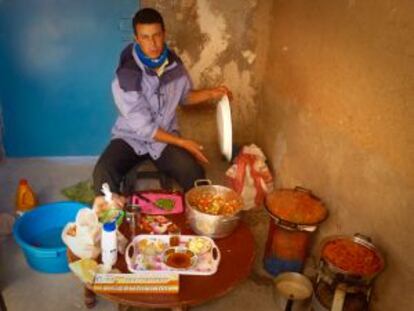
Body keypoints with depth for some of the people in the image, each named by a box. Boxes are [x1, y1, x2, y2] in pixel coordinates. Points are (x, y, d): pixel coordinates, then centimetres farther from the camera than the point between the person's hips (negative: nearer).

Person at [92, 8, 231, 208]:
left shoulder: (174, 64, -6)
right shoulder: (126, 76, -22)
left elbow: (184, 96, 13)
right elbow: (143, 128, -20)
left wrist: (210, 94, -5)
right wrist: (182, 143, -20)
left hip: (166, 136, 3)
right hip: (131, 137, -3)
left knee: (195, 176, -21)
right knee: (103, 174, -30)